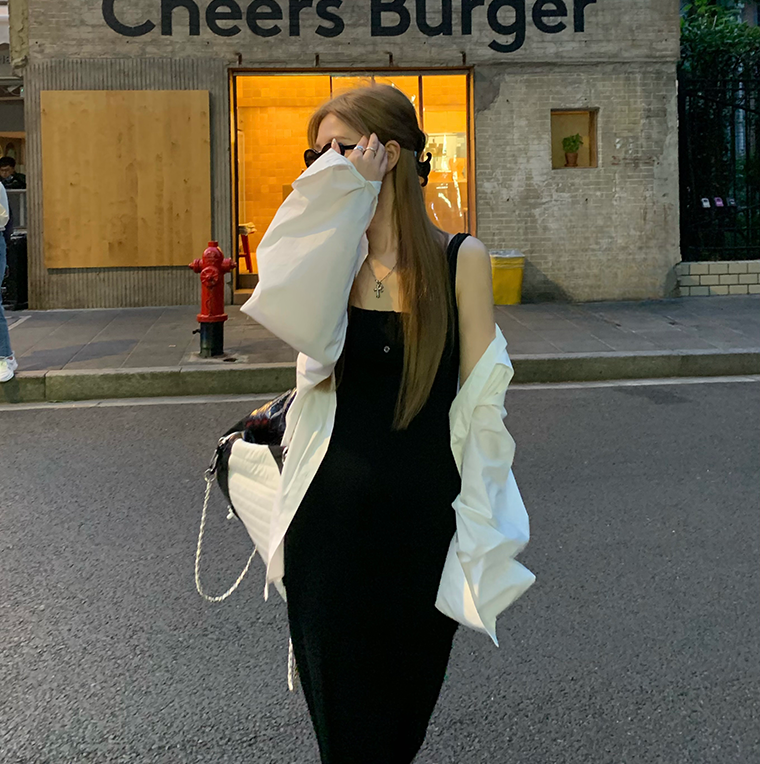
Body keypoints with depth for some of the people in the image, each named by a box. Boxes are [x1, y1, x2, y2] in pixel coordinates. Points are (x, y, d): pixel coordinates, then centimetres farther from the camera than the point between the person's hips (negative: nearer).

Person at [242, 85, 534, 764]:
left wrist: (482, 536, -2)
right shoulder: (331, 255, 2)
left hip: (424, 522, -1)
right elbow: (300, 324, -22)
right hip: (332, 522, 1)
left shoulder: (461, 259, -3)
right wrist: (347, 191, -19)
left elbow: (480, 403, -1)